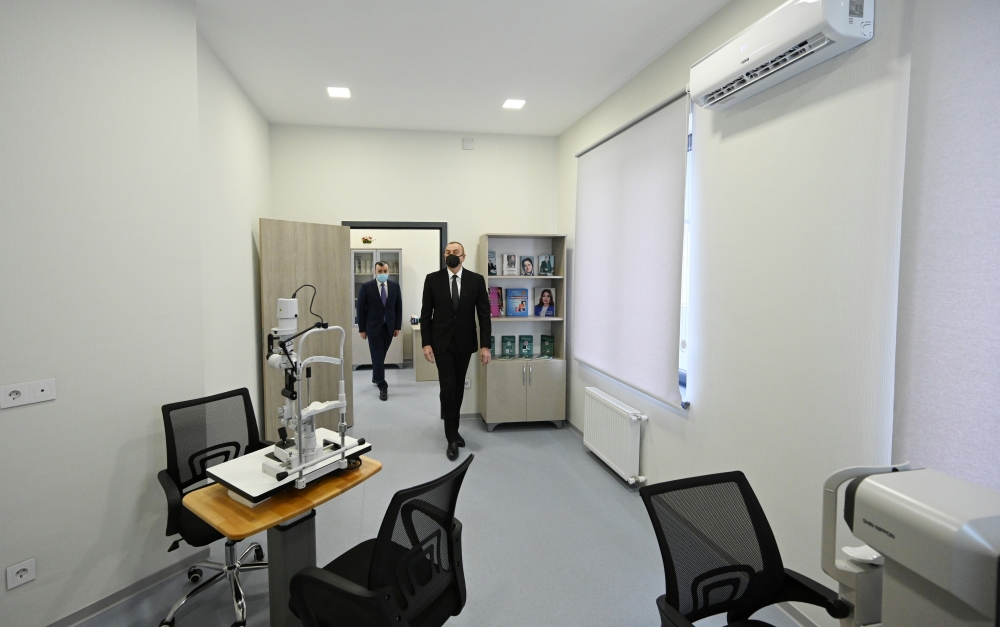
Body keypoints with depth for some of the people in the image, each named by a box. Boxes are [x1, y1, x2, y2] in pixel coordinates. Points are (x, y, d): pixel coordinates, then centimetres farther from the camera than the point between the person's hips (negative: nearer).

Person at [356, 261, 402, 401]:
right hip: (373, 327, -3)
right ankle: (382, 387, 2)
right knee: (378, 357, -3)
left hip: (389, 327, 3)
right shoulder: (366, 287, -6)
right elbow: (361, 309, -4)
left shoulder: (395, 286, 2)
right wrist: (362, 329, -5)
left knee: (381, 356, 15)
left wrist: (397, 326, 3)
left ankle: (376, 377, 38)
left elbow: (398, 307, 6)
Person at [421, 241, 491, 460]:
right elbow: (426, 314, -2)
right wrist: (426, 343, -8)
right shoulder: (433, 279, -3)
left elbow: (484, 314, -3)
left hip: (465, 342, 2)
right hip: (441, 341, -1)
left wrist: (485, 345, -8)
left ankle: (453, 429, 30)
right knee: (448, 388, -6)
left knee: (458, 388, 12)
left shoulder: (476, 280, -3)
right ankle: (452, 438, 4)